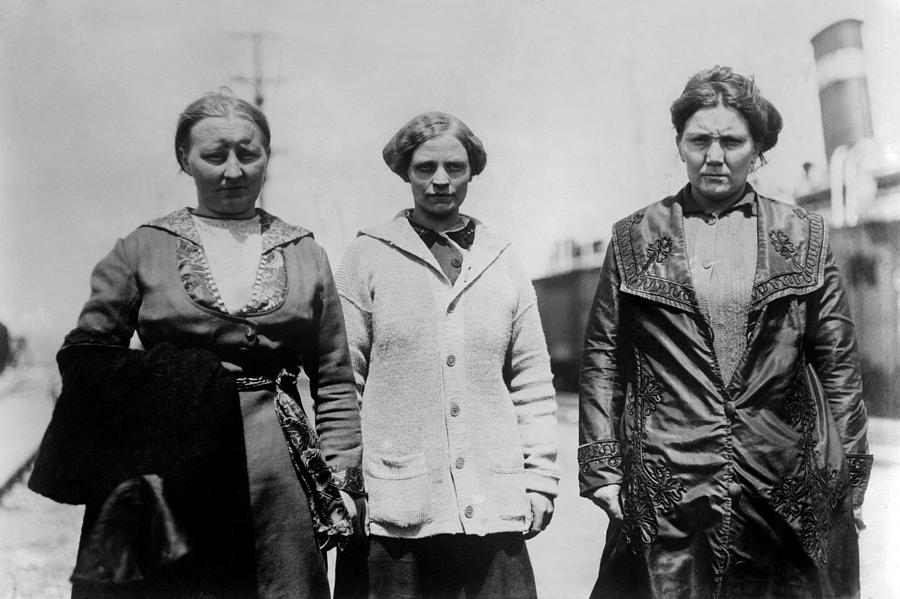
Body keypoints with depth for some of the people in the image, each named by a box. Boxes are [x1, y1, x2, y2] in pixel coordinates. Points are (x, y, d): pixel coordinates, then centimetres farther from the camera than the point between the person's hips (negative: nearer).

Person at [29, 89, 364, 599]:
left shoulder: (305, 253, 11)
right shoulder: (143, 250, 7)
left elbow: (336, 379, 13)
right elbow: (84, 354, 5)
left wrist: (342, 477, 4)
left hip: (278, 476, 1)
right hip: (165, 476, -1)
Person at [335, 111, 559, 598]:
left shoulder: (503, 265, 10)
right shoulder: (368, 258, 1)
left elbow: (532, 383, 11)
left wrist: (540, 480, 6)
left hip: (495, 508, 3)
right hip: (394, 509, -2)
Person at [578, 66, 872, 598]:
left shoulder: (804, 236, 7)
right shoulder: (633, 239, 6)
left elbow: (838, 362, 7)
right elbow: (602, 358, 5)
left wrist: (849, 474, 3)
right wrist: (601, 468, -1)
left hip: (788, 492, 1)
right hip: (665, 490, -1)